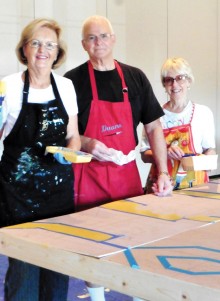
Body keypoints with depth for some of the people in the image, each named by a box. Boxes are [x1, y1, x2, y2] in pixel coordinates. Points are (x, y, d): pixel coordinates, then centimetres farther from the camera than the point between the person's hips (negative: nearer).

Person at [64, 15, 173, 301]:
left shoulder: (135, 77, 5)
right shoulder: (73, 80, -3)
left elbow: (153, 127, 5)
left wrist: (163, 172, -3)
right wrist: (87, 144, -21)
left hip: (127, 173, 3)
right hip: (88, 175, -2)